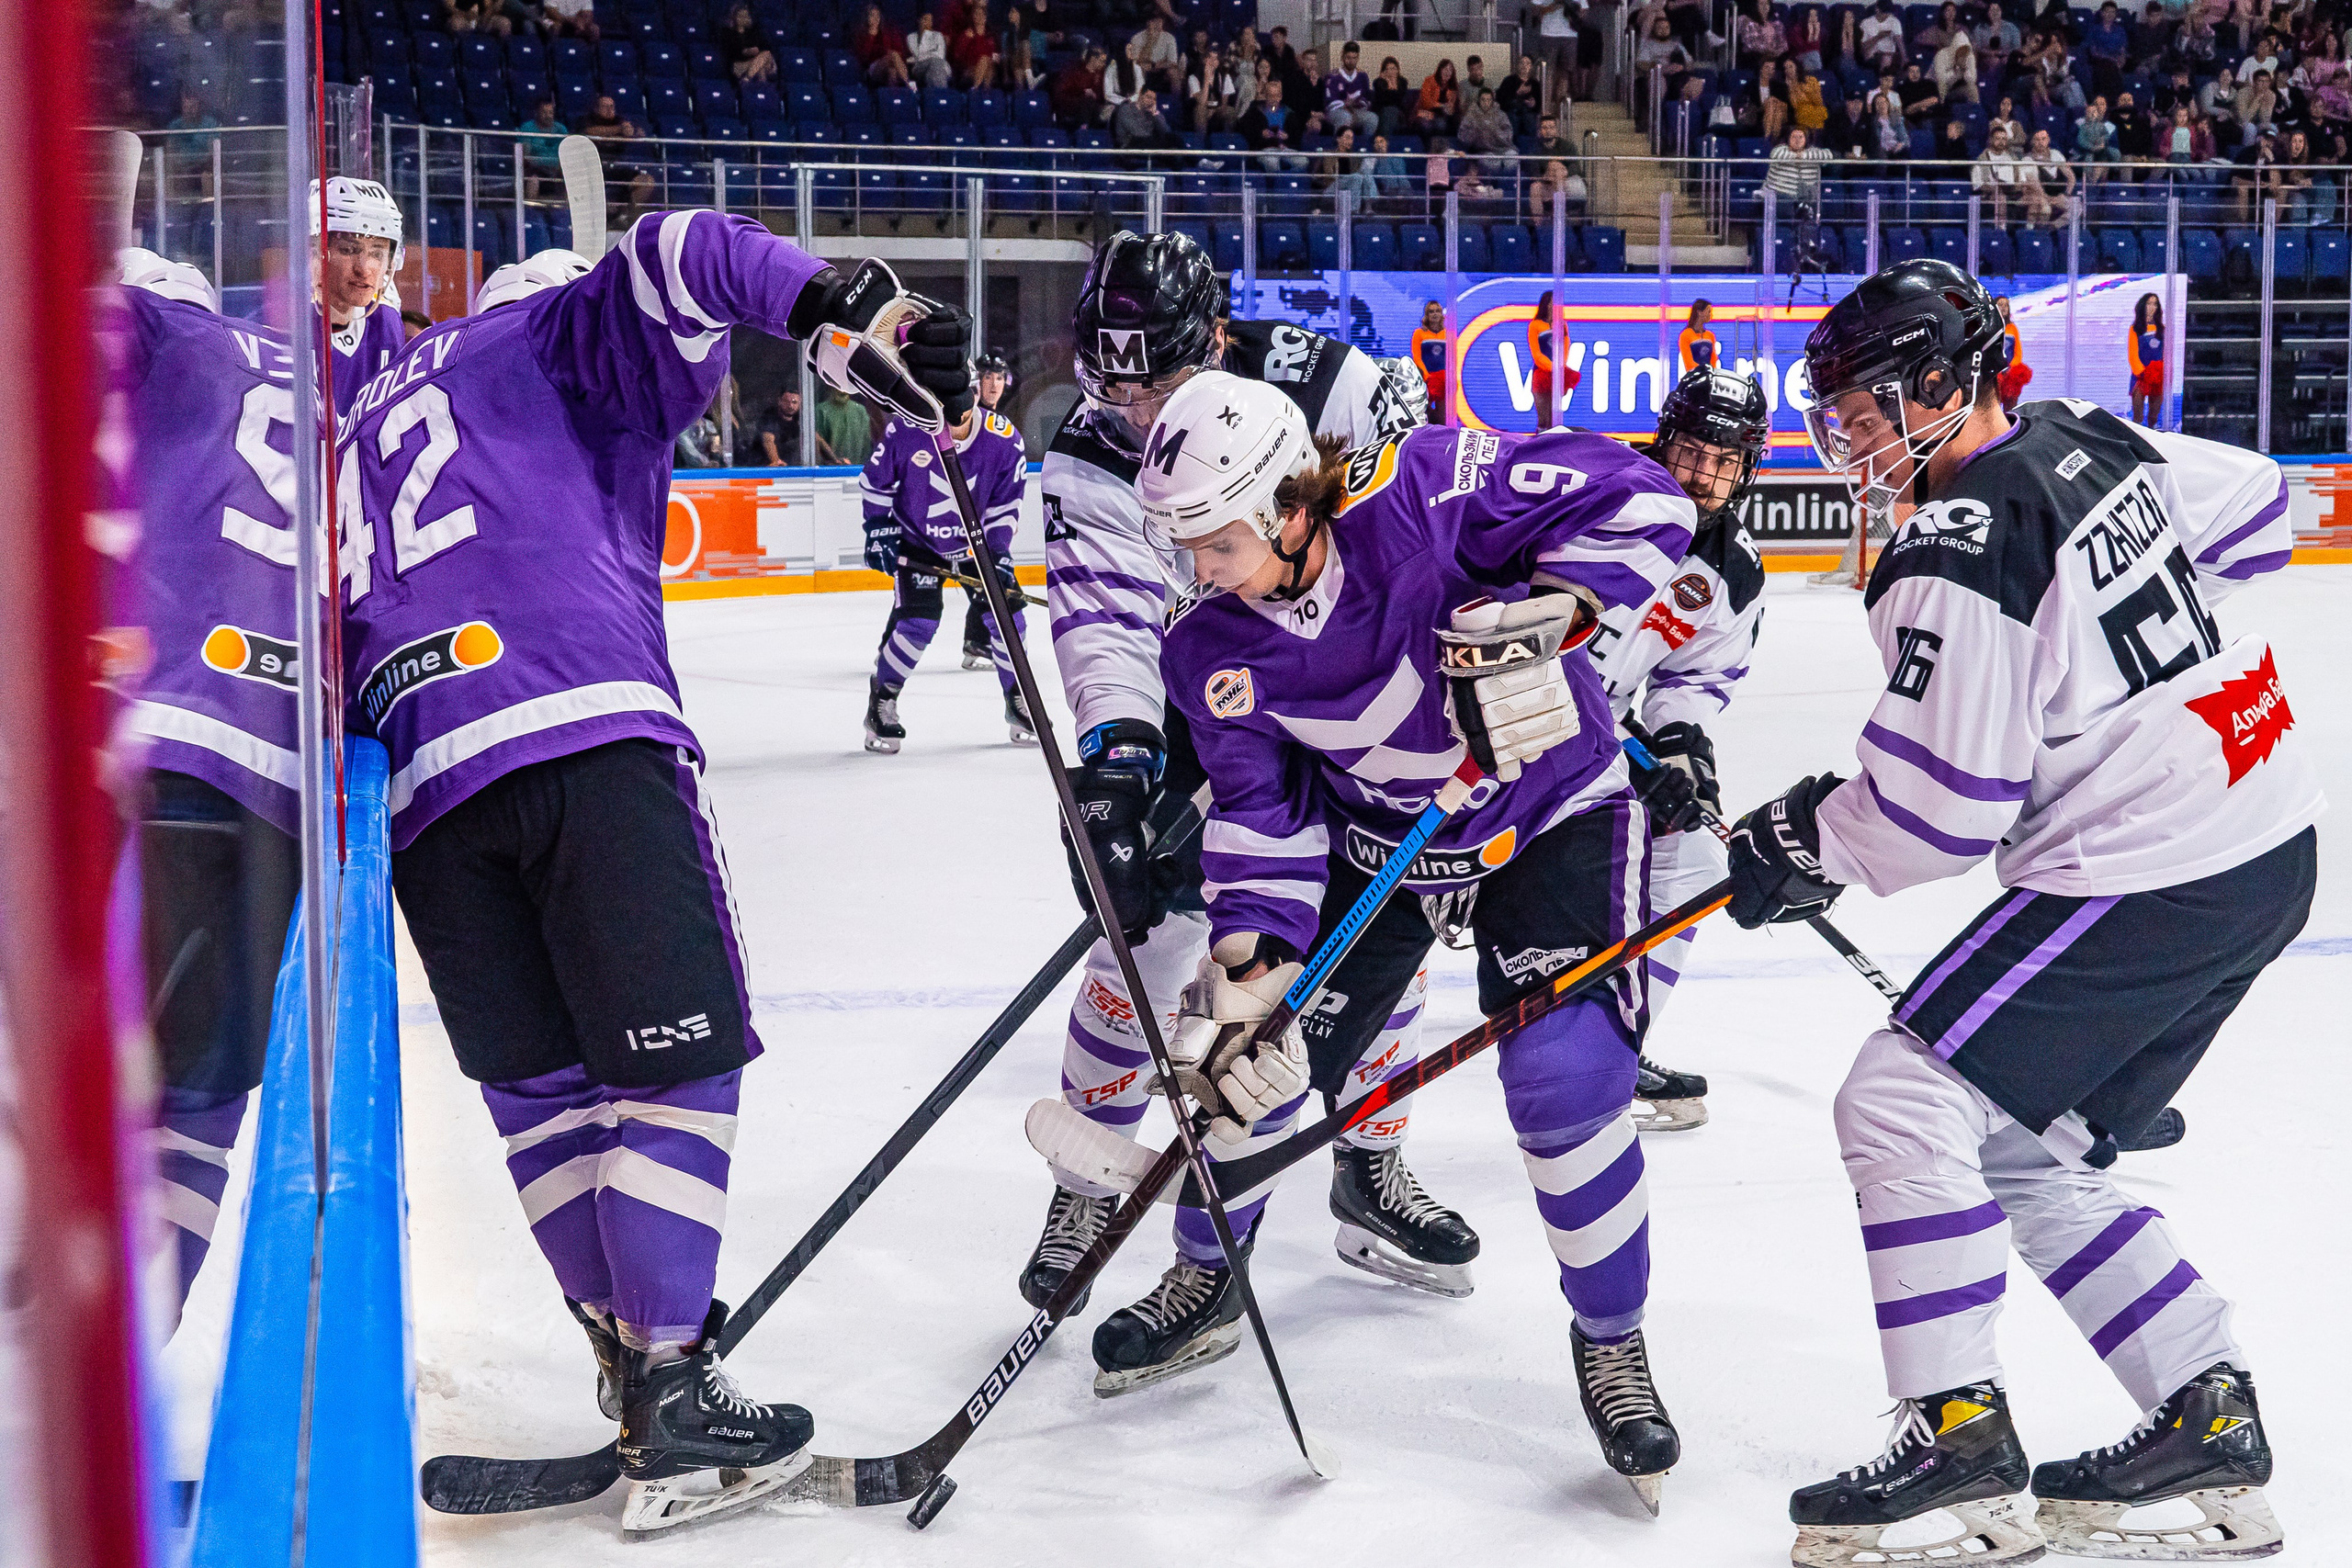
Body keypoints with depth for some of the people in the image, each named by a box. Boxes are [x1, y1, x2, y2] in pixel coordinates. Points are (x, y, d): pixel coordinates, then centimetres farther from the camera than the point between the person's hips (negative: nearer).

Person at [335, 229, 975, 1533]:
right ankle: (669, 1396, -3)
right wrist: (848, 314, -14)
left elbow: (327, 650, 32)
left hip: (416, 779, 7)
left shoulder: (366, 431, 36)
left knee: (539, 1083, 15)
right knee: (676, 1057, -2)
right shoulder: (556, 339, 18)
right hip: (586, 730, -6)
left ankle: (629, 1355, 17)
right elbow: (677, 255, -2)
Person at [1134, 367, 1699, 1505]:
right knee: (1256, 1056, 1)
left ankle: (1611, 1339, 6)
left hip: (1549, 815, -4)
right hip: (1372, 841, 4)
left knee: (1565, 1077, -18)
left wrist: (1539, 617, -38)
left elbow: (1638, 500, -26)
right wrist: (1244, 963, -20)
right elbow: (1262, 810, -8)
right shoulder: (1212, 648, -15)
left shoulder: (1420, 494, -30)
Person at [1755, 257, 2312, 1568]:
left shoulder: (1956, 560, -19)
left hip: (2147, 880, -10)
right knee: (2027, 1157, 16)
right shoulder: (2093, 442, 8)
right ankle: (2212, 1421, 17)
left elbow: (1938, 810, -19)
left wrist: (1806, 846, -2)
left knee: (1904, 1104, -8)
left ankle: (1961, 1439, -7)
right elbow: (2250, 501, 24)